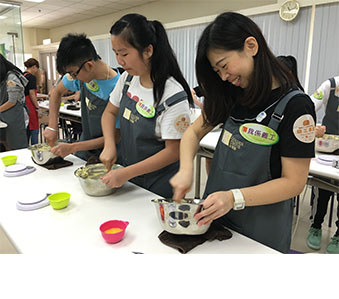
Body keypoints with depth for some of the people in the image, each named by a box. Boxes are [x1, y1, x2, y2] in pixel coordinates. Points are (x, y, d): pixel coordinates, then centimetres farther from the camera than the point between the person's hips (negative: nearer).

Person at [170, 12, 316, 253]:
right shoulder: (233, 97, -1)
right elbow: (194, 132, 4)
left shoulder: (295, 106, -19)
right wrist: (186, 170, -14)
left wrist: (234, 198, -29)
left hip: (262, 231, -5)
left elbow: (294, 182, -18)